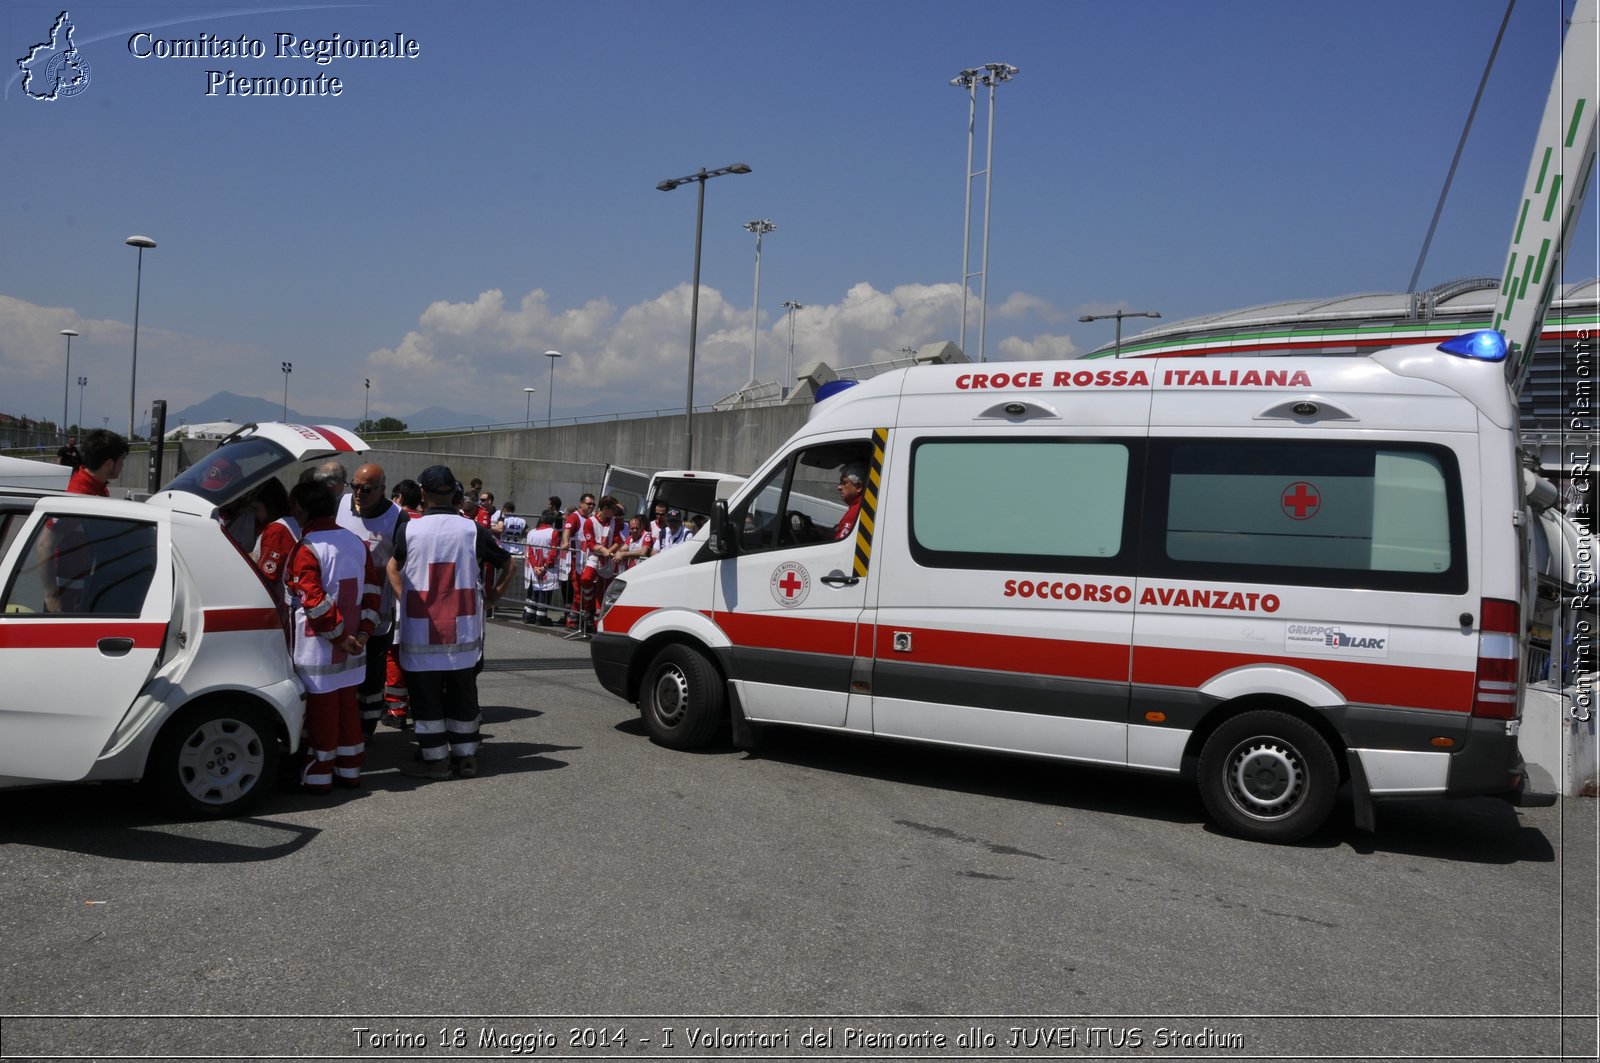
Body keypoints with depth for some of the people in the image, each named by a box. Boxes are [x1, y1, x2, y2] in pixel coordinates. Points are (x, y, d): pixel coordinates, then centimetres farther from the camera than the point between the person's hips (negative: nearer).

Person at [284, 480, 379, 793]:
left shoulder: (306, 549, -15)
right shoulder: (356, 542, 7)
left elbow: (314, 601, -21)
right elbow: (371, 591, 7)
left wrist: (339, 636, -15)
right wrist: (362, 632, 4)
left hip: (319, 648, -7)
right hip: (350, 649, 7)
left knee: (321, 709, 2)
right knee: (347, 704, 15)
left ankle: (318, 775, 11)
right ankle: (349, 770, 23)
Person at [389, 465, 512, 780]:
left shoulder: (407, 529, -7)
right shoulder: (472, 530, -4)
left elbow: (393, 567, 8)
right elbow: (507, 564, 5)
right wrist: (494, 592, 16)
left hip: (420, 632, -2)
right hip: (462, 631, 2)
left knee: (426, 696, 7)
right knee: (462, 694, 12)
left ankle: (435, 759, 11)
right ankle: (465, 757, 19)